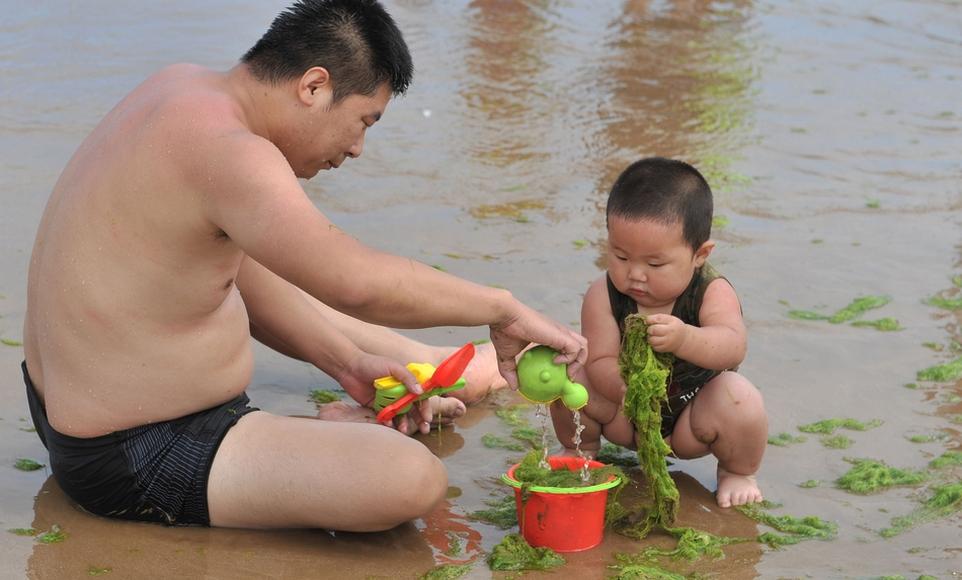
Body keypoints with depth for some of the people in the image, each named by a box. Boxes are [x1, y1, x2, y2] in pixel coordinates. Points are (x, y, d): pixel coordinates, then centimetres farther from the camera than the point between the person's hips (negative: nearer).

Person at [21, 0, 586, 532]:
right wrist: (503, 309, -21)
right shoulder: (225, 150, -27)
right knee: (414, 479, -24)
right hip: (133, 467, -11)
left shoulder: (187, 88, 4)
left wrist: (348, 362, 5)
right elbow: (362, 283, -34)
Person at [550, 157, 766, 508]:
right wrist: (624, 386, -50)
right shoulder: (603, 296, -18)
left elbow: (733, 347, -41)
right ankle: (581, 452, 12)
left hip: (691, 421, -2)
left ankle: (737, 472, 3)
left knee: (739, 400, -32)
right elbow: (601, 361, -24)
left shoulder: (712, 293, -23)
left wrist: (685, 338, -64)